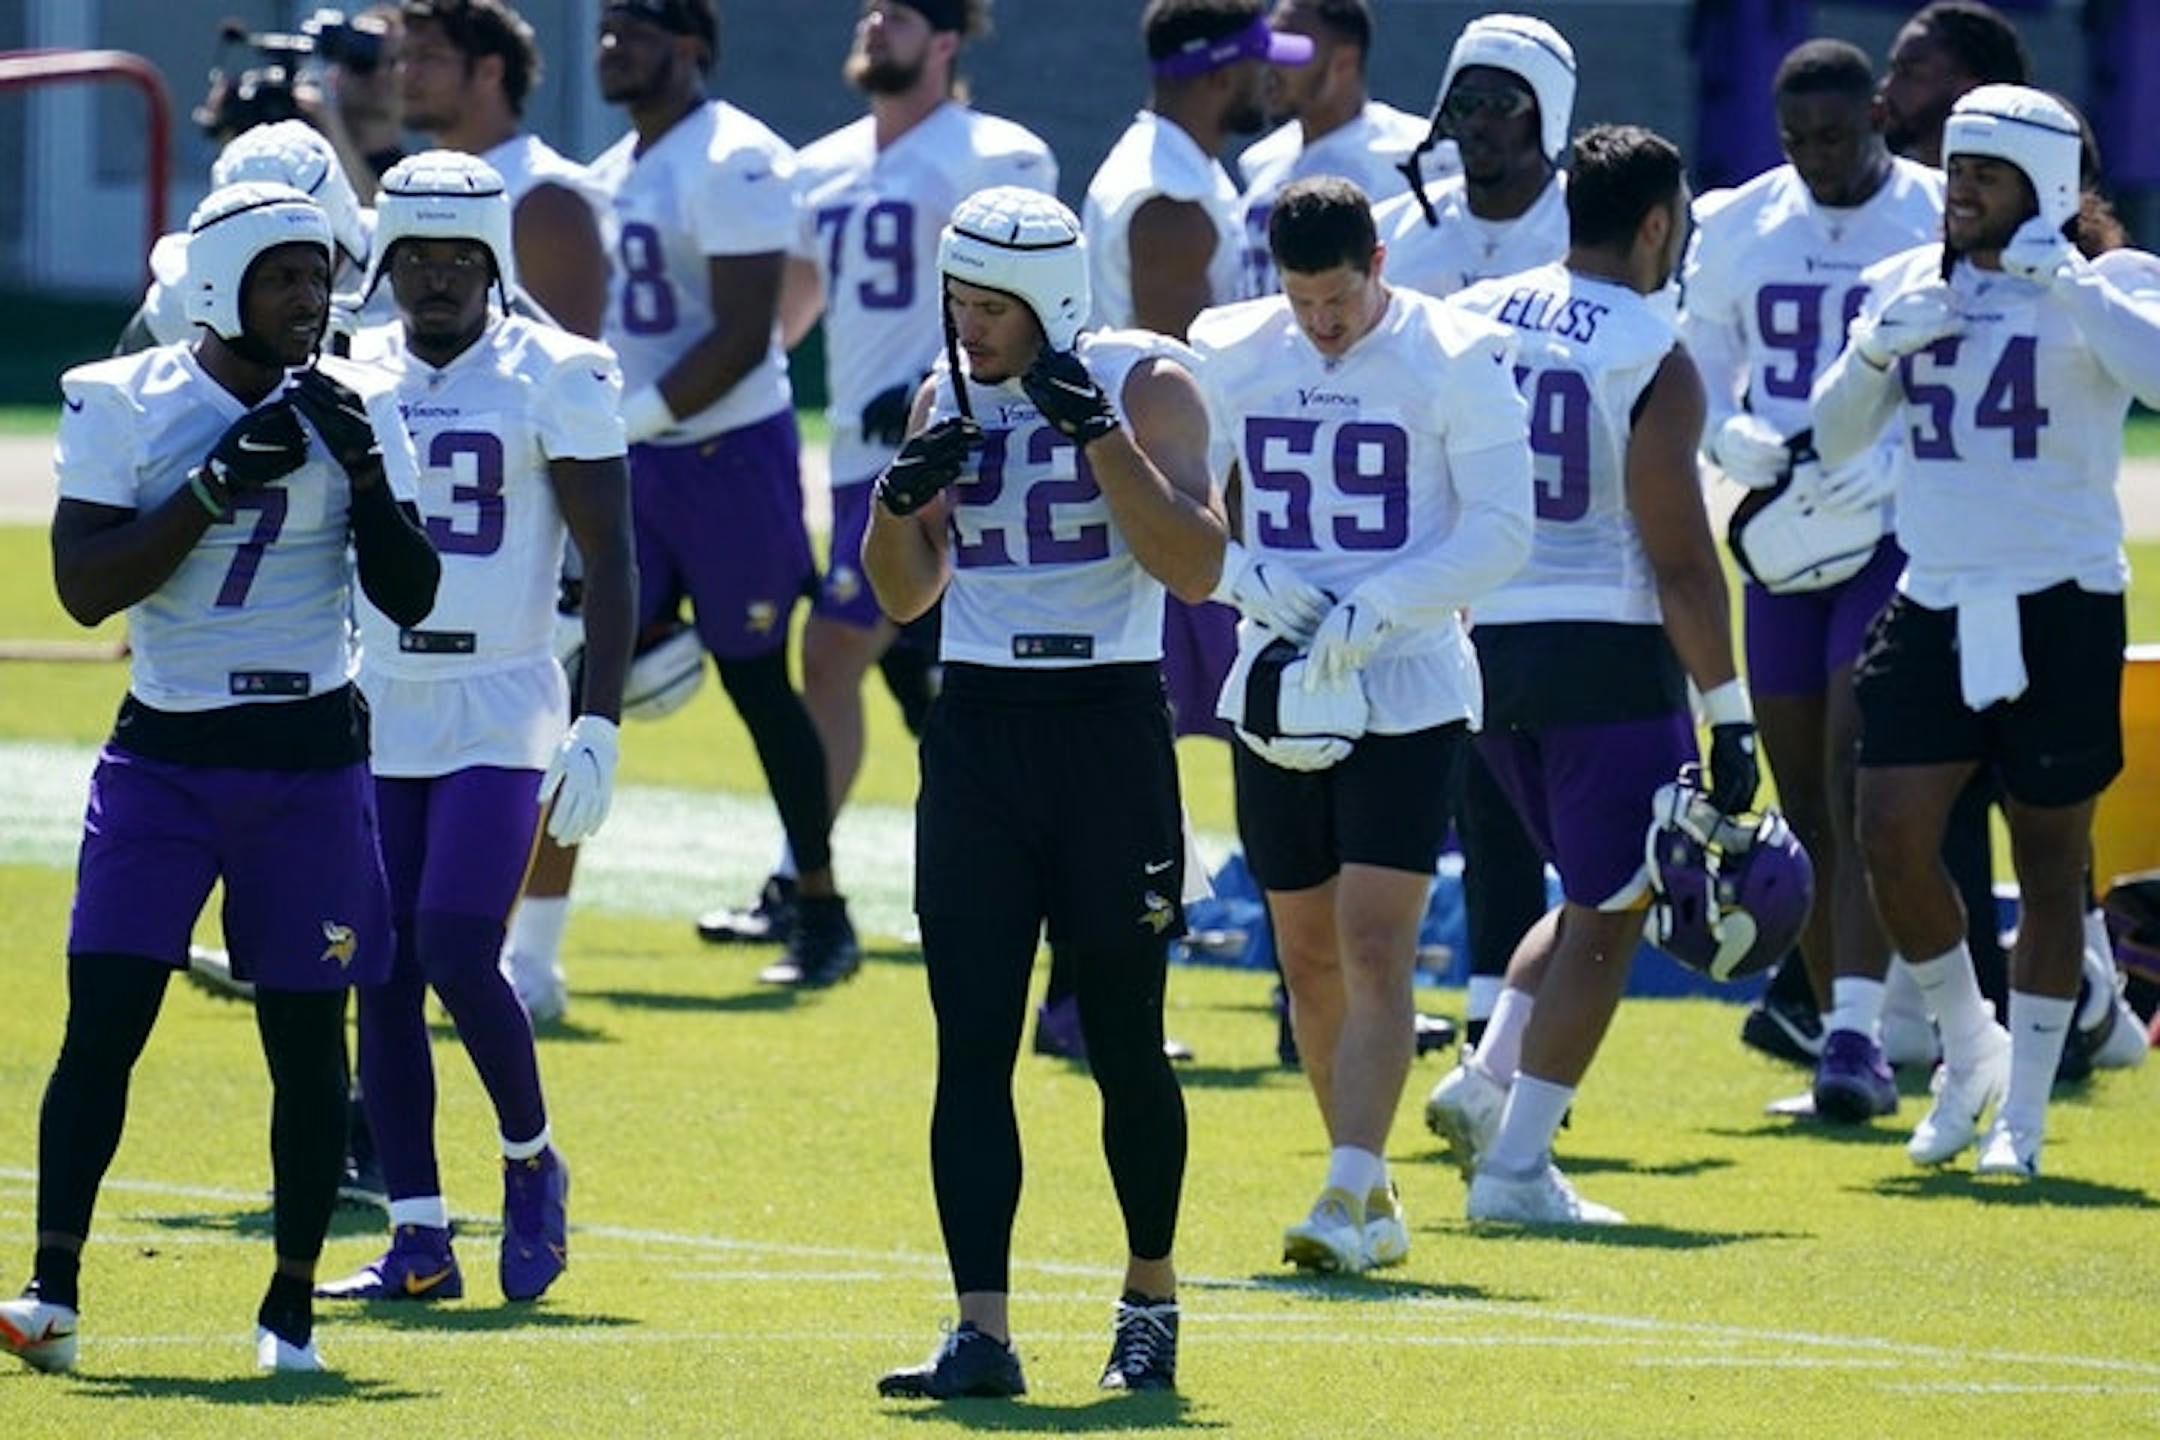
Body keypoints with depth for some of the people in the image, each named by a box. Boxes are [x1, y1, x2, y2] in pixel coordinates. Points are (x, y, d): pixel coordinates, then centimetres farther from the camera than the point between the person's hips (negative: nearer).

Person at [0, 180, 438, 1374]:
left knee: (307, 1038, 3)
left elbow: (410, 598, 1)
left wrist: (363, 469, -13)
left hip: (309, 759, 1)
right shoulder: (127, 404, -4)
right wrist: (218, 482, -19)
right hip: (163, 756, -1)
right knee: (102, 1019, -10)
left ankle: (292, 1304, 15)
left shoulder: (354, 410, 3)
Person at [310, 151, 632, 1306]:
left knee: (456, 956, -14)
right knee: (383, 979, 2)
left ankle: (532, 1160, 12)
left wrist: (598, 725, -11)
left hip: (500, 710, -4)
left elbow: (608, 561, -5)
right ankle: (417, 1240, 7)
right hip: (376, 716, 4)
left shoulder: (552, 379, -4)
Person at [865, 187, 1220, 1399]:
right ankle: (982, 1332, -5)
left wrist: (1100, 435, -22)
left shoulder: (1142, 384, -5)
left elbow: (1195, 568, -16)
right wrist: (900, 501, -5)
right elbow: (905, 595, 15)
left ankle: (1152, 1295, 26)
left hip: (1108, 722, -4)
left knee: (1125, 1041, 6)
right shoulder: (948, 398, 9)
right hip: (978, 729, 4)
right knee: (972, 1047, -3)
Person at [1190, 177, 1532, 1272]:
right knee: (1308, 956, 10)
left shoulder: (1455, 360, -8)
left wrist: (1374, 610, -20)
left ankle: (1350, 1195, -18)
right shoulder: (1229, 354, 4)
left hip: (1406, 689, -5)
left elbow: (1500, 531, -10)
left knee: (1376, 951, -13)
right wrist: (1246, 577, -11)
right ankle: (1374, 1197, 21)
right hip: (1275, 686, 5)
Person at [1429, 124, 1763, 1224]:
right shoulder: (1652, 360, -10)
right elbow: (1679, 559, -13)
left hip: (1482, 641, 6)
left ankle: (1487, 1081, 7)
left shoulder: (1470, 321, 7)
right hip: (1607, 648, -6)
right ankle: (1515, 1164, -1)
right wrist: (1729, 710, -9)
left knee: (1598, 894, 22)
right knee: (1605, 917, 3)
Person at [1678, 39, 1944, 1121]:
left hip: (1896, 534, -5)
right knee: (1803, 804, 6)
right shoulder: (1737, 228, 7)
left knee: (1856, 781, -17)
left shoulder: (1944, 223, -5)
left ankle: (1856, 1034, -21)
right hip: (1780, 534, 5)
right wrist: (1735, 439, -9)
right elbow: (1696, 378, 13)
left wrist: (1892, 464, -20)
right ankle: (1840, 1037, 14)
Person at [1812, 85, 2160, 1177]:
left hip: (2057, 611, -4)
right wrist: (1876, 349, -4)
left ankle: (2023, 1109, 13)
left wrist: (2065, 278, -22)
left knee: (2048, 861, 3)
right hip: (1935, 603, 4)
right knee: (1891, 839, -6)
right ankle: (1967, 1047, 19)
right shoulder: (1908, 286, 10)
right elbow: (1833, 439, 14)